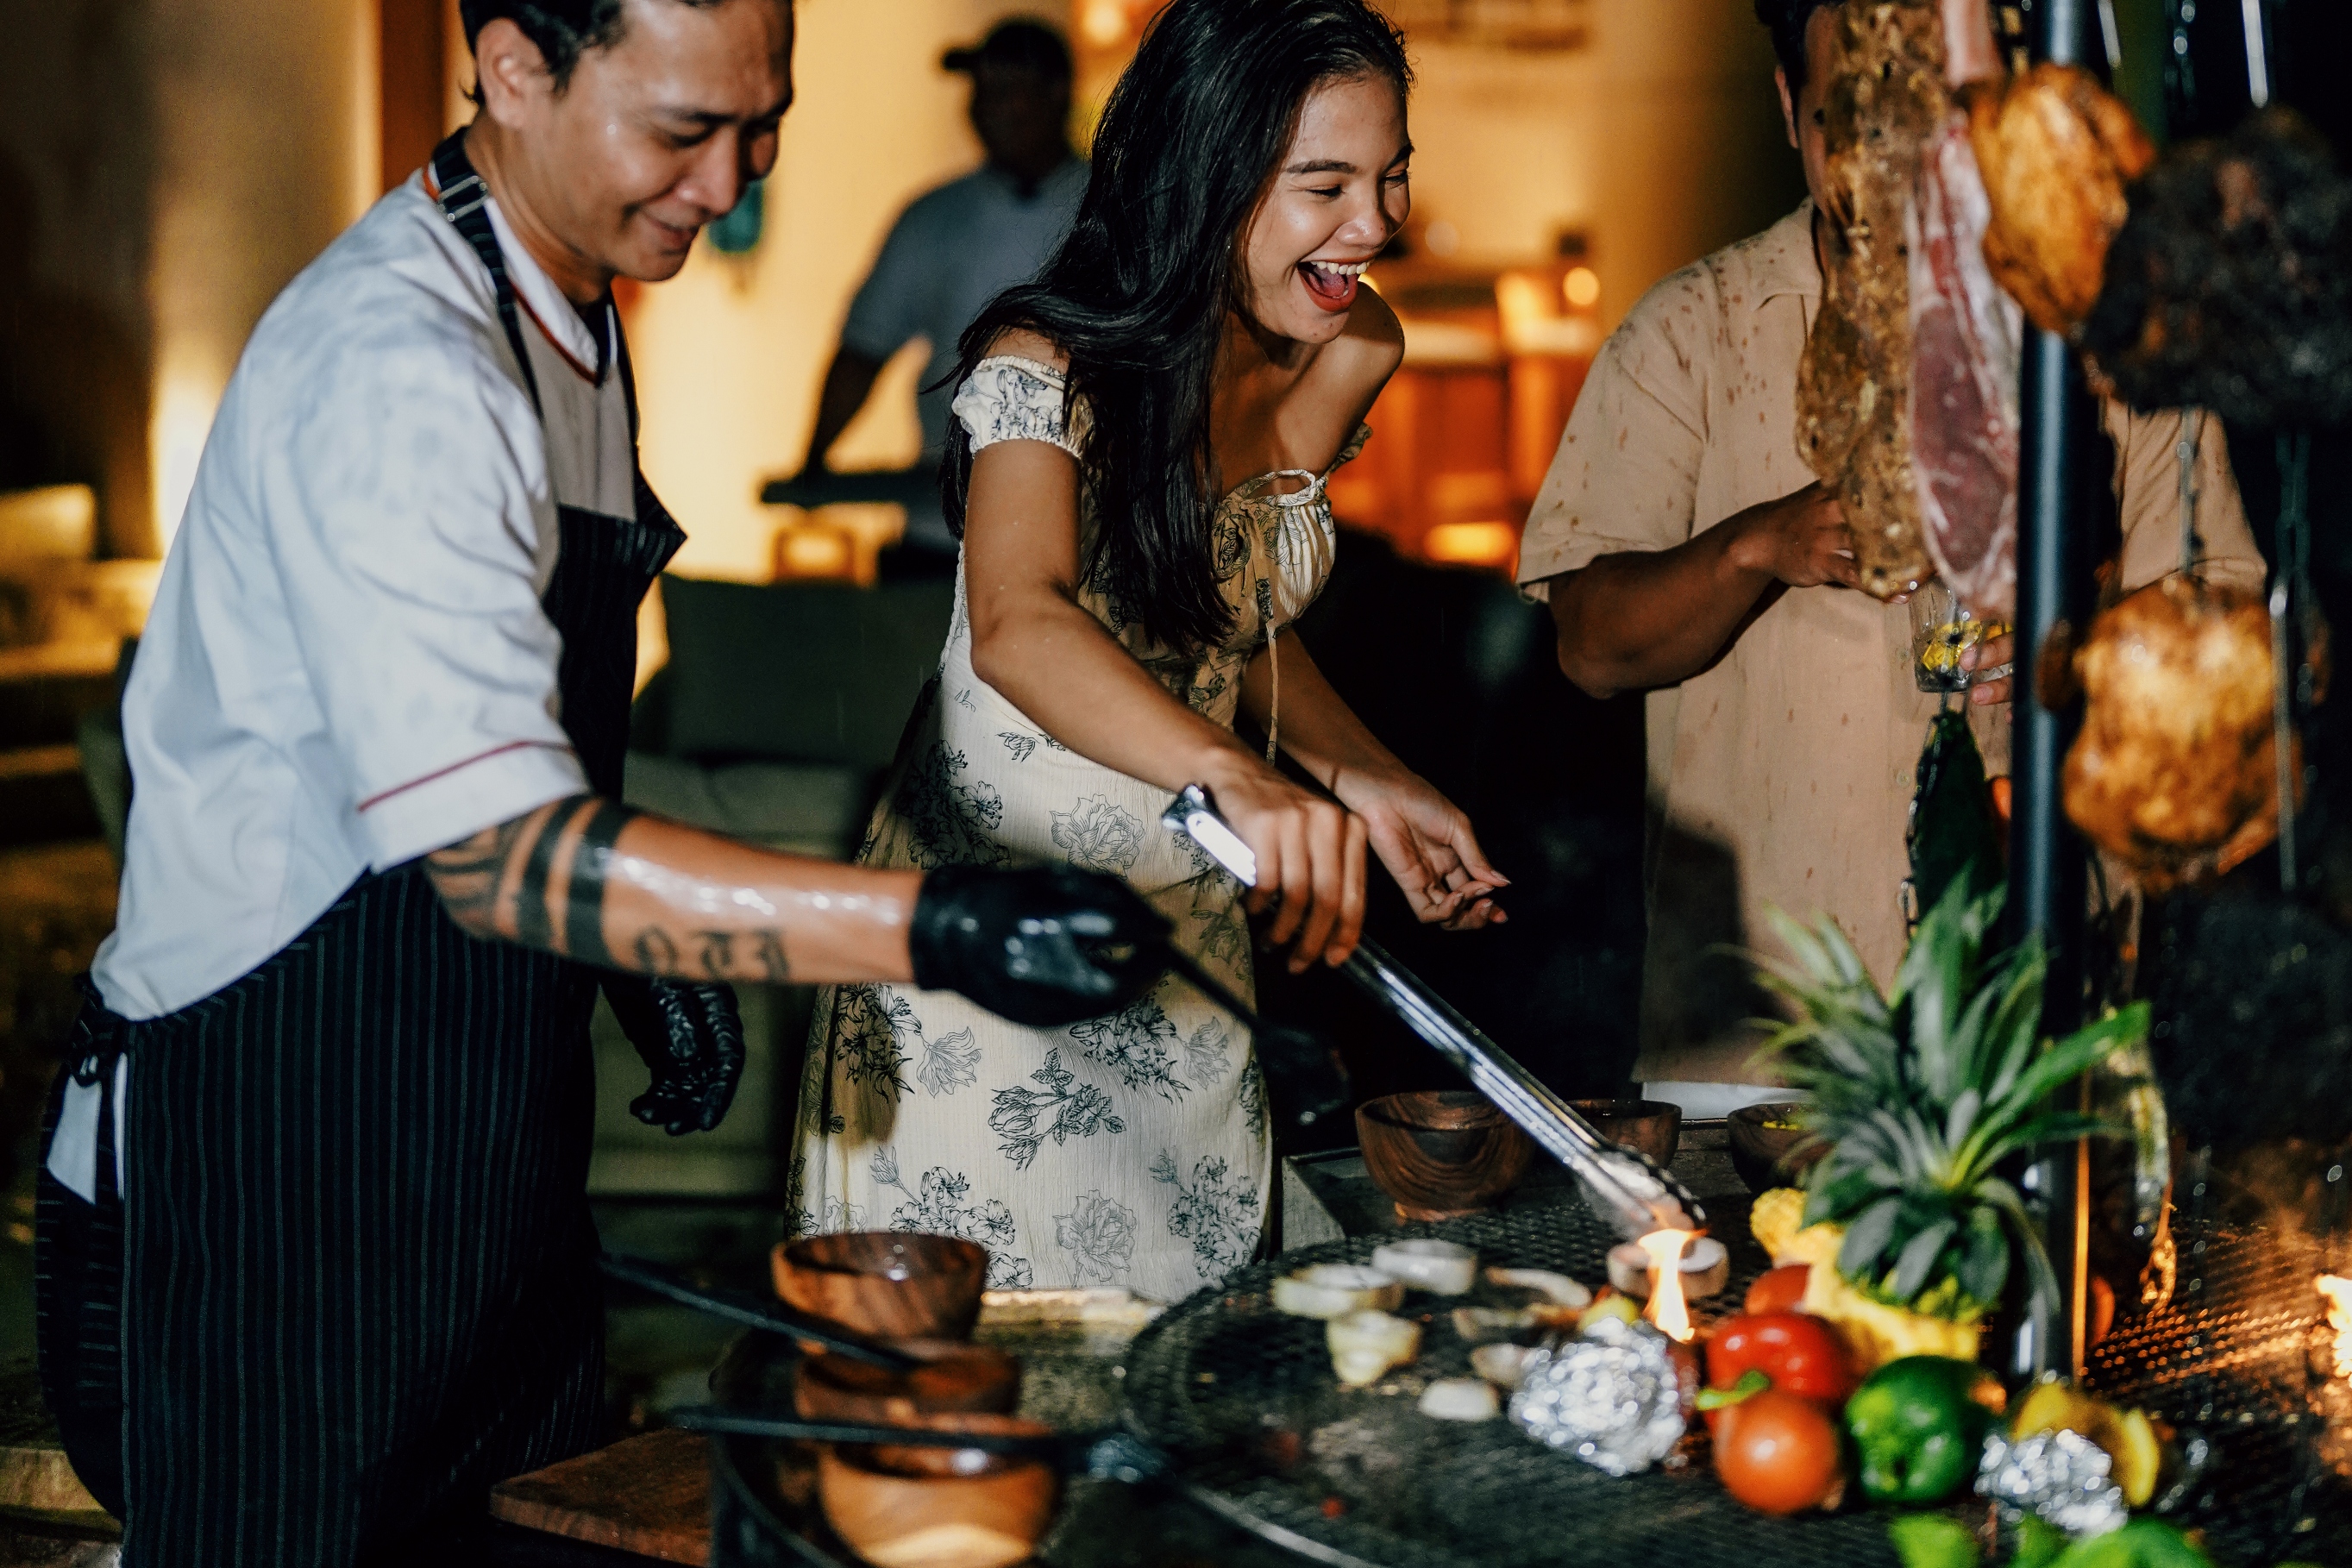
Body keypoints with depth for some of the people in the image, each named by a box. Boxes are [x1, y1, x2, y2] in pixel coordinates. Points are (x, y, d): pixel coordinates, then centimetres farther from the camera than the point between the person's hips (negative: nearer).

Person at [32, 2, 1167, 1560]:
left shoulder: (572, 313, 7)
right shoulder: (398, 372, -25)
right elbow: (492, 848, -33)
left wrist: (654, 959, 11)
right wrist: (929, 926, -40)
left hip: (480, 1167, 9)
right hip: (270, 1186, -9)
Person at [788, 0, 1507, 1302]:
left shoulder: (1345, 363, -1)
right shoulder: (1046, 369, -21)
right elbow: (1017, 627, -40)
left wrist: (1365, 781, -3)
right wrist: (1241, 780, -57)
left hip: (1189, 936, 6)